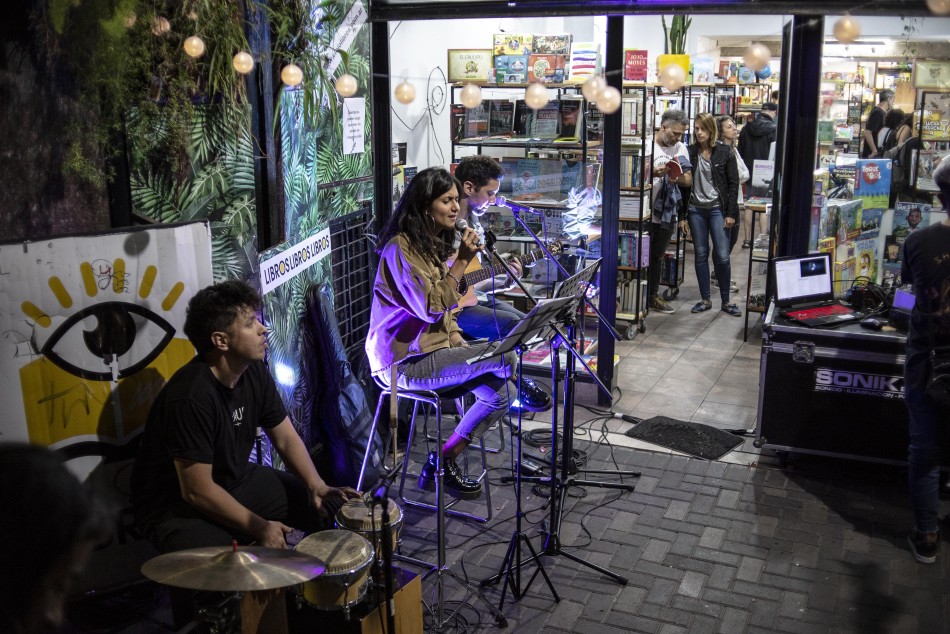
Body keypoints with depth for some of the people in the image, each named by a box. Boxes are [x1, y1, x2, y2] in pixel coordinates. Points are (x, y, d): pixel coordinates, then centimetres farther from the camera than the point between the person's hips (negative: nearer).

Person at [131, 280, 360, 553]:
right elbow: (197, 492, -27)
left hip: (235, 480, 8)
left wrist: (317, 486, -12)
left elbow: (286, 438, 4)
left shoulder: (254, 372, -5)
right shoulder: (190, 396, -30)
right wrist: (259, 528, -18)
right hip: (177, 506, -8)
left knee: (330, 507, 3)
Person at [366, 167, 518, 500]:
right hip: (404, 362, -10)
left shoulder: (434, 244, 14)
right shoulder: (400, 248, -17)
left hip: (432, 346, 10)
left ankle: (443, 464, 10)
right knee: (505, 358, -17)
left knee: (496, 395, -2)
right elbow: (430, 308, -23)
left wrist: (455, 338, 5)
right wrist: (462, 262, -23)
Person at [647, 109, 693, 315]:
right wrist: (653, 173, -29)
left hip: (667, 213, 5)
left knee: (658, 257, 16)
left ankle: (653, 296, 27)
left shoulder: (680, 148, 7)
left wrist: (677, 177, -15)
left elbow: (689, 180, 7)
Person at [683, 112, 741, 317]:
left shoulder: (725, 152, -2)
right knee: (701, 255, 7)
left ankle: (726, 301, 9)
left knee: (722, 256, -4)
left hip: (717, 209, -2)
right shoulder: (689, 152, 2)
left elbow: (733, 183, -1)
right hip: (695, 209, 2)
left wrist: (731, 213, -7)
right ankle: (705, 299, 16)